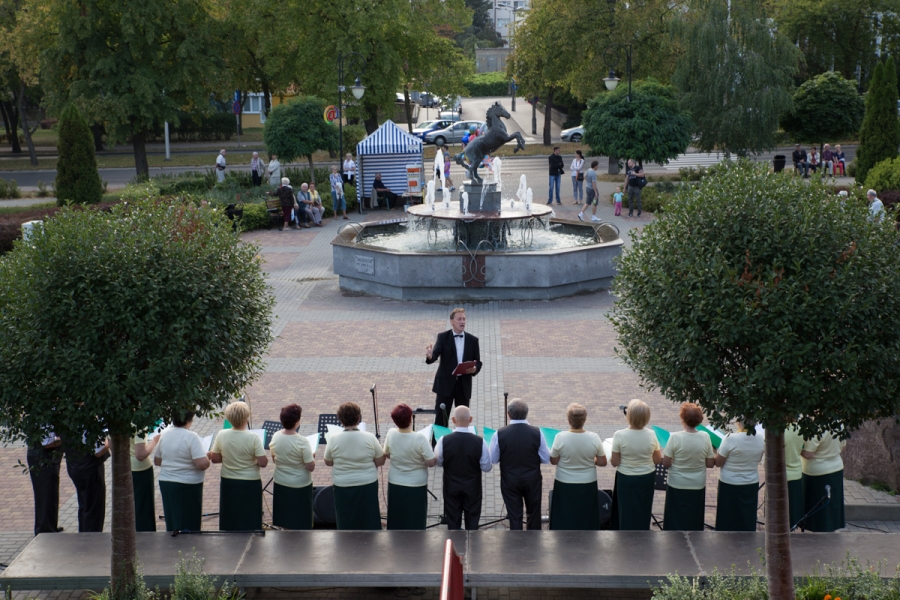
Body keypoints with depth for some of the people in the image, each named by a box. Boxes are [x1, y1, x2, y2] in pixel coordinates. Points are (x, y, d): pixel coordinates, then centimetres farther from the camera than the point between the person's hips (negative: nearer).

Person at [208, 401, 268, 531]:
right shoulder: (253, 438, -18)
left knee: (228, 525, 14)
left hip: (228, 483, 4)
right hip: (250, 485, -3)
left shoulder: (221, 435, -9)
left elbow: (215, 459, 0)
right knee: (249, 525, 6)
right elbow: (263, 463, -17)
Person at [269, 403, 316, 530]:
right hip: (300, 486, -6)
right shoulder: (302, 442, -24)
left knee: (285, 524, 18)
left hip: (280, 483, 6)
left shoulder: (275, 437, -7)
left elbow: (274, 460, 7)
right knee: (300, 524, 7)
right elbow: (311, 467, -19)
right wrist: (312, 456, 0)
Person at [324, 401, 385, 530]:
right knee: (369, 519, 14)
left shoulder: (333, 440, -12)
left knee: (346, 522, 12)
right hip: (367, 485, 0)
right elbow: (380, 462, -5)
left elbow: (328, 462, 2)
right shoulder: (369, 438, -13)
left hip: (343, 487, 0)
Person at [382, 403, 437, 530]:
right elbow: (431, 463, -18)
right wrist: (429, 447, -1)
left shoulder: (390, 434, -11)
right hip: (416, 486, -4)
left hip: (395, 485, 4)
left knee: (396, 520, 17)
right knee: (415, 523, 8)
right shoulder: (420, 439, -24)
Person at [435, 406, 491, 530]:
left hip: (451, 486, 1)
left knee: (453, 520, 14)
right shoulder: (480, 442, -21)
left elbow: (438, 462, -4)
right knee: (472, 520, 14)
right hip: (472, 487, -1)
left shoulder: (444, 441, -19)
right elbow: (486, 467, -12)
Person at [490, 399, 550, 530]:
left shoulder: (500, 434, -17)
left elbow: (493, 459, -6)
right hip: (533, 480, 1)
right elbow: (546, 459, -6)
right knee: (534, 514, 19)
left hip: (510, 481, -1)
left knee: (514, 516, 8)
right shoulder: (537, 433, -15)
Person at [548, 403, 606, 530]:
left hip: (565, 485, -1)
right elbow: (602, 462, -5)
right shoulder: (594, 438, -13)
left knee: (564, 520, 11)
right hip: (588, 485, 1)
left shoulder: (560, 437, -18)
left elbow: (553, 461, -6)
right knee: (586, 519, 15)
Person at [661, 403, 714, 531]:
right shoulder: (705, 437, -10)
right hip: (697, 486, 2)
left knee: (675, 522, 9)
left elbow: (666, 463, -14)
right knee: (694, 521, 15)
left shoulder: (675, 437, -18)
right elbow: (710, 464, -3)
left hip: (677, 486, -2)